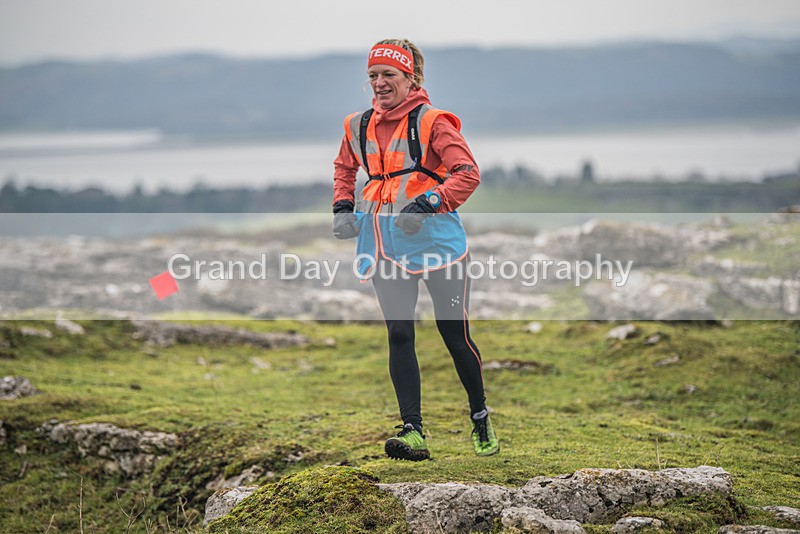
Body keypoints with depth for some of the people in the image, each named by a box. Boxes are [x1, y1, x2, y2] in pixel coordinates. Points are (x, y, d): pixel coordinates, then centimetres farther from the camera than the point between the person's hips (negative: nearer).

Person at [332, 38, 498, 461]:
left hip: (436, 239, -4)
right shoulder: (359, 126, 9)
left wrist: (429, 203, -26)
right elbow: (344, 167, 28)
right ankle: (412, 432, -4)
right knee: (398, 335, -3)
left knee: (455, 336, 2)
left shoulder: (432, 121, -7)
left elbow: (468, 173, -13)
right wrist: (342, 207, 12)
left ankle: (480, 421, 23)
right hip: (385, 244, 5)